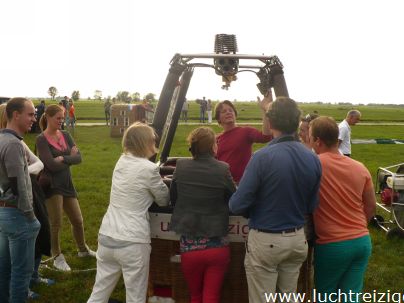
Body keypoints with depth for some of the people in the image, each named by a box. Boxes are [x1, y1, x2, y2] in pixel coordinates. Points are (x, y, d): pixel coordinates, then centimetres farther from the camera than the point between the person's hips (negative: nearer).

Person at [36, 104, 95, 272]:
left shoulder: (65, 135, 5)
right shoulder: (41, 139, -12)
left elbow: (79, 157, -4)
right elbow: (52, 165, -21)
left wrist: (63, 158, -19)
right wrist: (70, 158, -8)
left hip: (67, 183, 6)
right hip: (51, 185, -6)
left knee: (78, 220, 15)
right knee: (55, 223, 4)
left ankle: (83, 249, 37)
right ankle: (57, 257, 22)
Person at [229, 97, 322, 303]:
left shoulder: (262, 157, -20)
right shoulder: (313, 159, -3)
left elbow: (237, 206, -18)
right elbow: (311, 206, 6)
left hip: (265, 241, -5)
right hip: (298, 240, 6)